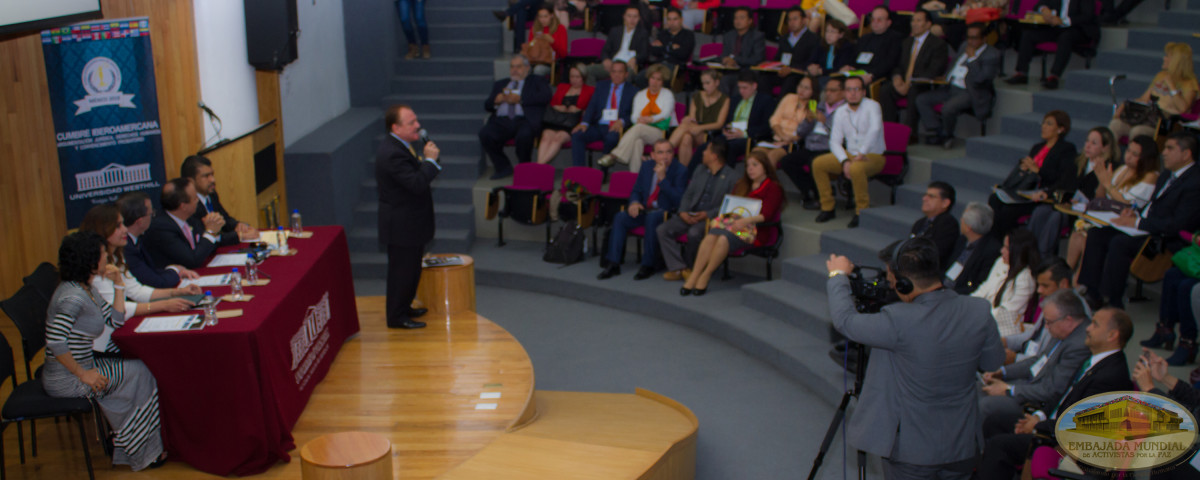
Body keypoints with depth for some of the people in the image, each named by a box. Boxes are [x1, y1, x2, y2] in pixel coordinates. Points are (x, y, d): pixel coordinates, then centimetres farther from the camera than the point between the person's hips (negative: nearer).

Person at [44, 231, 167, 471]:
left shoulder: (88, 289, 7)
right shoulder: (73, 296, -25)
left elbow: (116, 320, 13)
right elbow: (55, 342, -31)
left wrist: (118, 284, 5)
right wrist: (83, 374, -23)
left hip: (80, 367, 10)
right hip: (64, 381, -10)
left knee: (137, 368, 9)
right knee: (138, 373, -6)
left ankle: (123, 442, 17)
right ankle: (143, 452, 9)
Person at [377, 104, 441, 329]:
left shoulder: (401, 146, 8)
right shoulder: (392, 154, -27)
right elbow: (417, 184, -31)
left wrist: (425, 159, 3)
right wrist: (430, 159, -23)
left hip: (410, 223, 11)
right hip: (401, 225, -11)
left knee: (410, 268, 22)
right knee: (402, 270, 1)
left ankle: (404, 307, 37)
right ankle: (397, 317, 14)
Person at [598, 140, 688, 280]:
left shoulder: (680, 170, -7)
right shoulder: (646, 167, 9)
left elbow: (678, 200, -16)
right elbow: (636, 191, 17)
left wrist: (663, 178, -24)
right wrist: (634, 203, -8)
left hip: (666, 212, -5)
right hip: (645, 209, 5)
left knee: (651, 218, -37)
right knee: (620, 217, -19)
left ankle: (648, 265, -25)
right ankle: (613, 264, -17)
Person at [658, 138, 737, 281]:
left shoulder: (729, 176, -4)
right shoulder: (700, 171, 17)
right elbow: (688, 194, 17)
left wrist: (707, 214, -18)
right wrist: (683, 212, -3)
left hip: (711, 217, -6)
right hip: (690, 215, 6)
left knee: (694, 233, -37)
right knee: (662, 230, -16)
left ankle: (686, 264, -9)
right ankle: (677, 268, -15)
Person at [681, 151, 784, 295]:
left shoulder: (773, 188, 6)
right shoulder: (741, 185, 29)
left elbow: (766, 215, -9)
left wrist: (747, 220, -25)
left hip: (757, 230, -5)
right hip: (733, 221, 5)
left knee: (724, 238, -34)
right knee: (711, 235, -29)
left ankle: (705, 276, -30)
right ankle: (694, 276, -37)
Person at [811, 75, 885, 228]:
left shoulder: (872, 106, -11)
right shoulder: (841, 112, 5)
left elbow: (875, 129, -28)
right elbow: (834, 141, 1)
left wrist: (862, 153, -33)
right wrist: (845, 162, -16)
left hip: (873, 156, -6)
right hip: (849, 154, 6)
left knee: (856, 169, -39)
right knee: (818, 163, -14)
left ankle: (862, 211, -19)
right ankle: (827, 208, -3)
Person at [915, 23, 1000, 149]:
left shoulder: (992, 55, -7)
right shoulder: (964, 47, 17)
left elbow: (980, 78, -18)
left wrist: (971, 57, -13)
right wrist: (945, 78, 9)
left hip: (970, 93, -8)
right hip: (951, 87, 8)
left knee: (948, 108, -35)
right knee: (921, 99, -9)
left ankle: (947, 136, -6)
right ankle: (937, 132, -11)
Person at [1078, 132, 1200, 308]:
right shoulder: (1167, 176, 17)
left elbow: (1178, 224, -22)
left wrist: (1137, 223, -21)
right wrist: (1136, 212, 3)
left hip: (1166, 240, -10)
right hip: (1146, 228, 10)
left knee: (1120, 242, -31)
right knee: (1096, 234, -4)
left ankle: (1112, 303, -23)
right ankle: (1093, 294, -5)